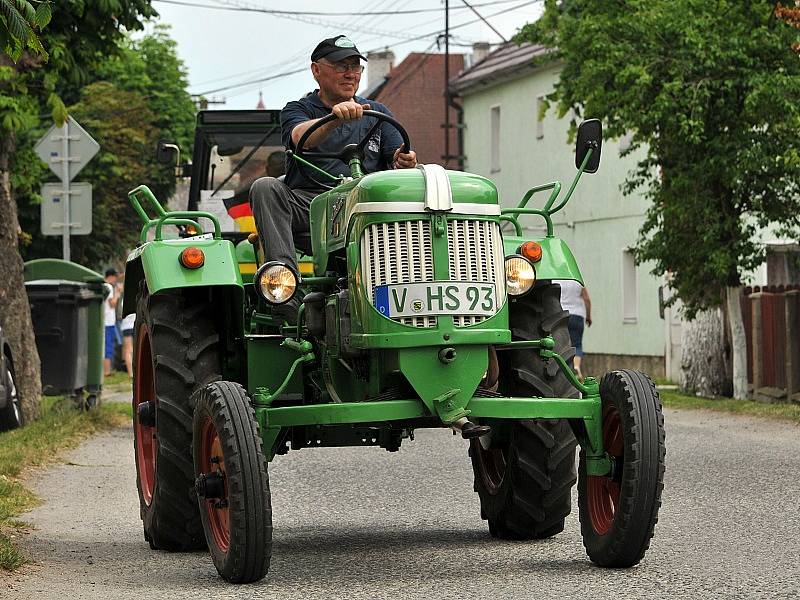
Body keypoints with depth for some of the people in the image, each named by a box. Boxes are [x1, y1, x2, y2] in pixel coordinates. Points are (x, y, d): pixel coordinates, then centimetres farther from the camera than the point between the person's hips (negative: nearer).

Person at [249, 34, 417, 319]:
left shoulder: (378, 113, 22)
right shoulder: (297, 110, 12)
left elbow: (397, 157, 10)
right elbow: (301, 138, -13)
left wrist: (404, 162, -17)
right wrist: (334, 118, -34)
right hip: (307, 204, -1)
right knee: (265, 187, -29)